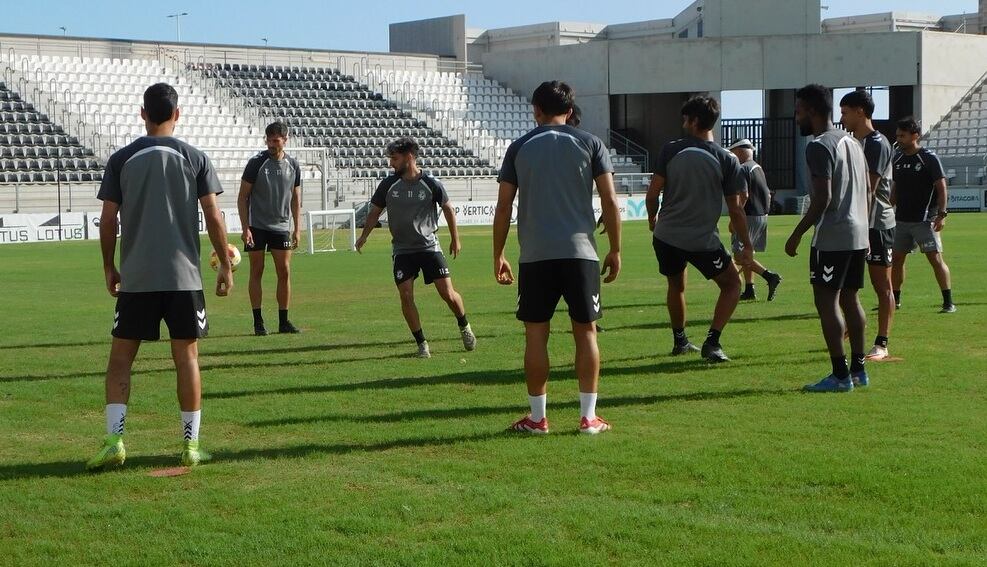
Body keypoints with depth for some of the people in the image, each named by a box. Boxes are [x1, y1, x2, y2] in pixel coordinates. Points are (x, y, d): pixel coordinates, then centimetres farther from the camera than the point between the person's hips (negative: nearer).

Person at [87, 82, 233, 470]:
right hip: (184, 277, 0)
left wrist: (109, 269, 13)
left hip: (135, 278, 0)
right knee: (187, 356, 6)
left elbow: (108, 220, 2)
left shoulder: (121, 160, 2)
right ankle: (191, 445, 8)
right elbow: (213, 217, -2)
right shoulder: (195, 158, 1)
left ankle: (114, 440, -4)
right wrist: (225, 265, 7)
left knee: (121, 357, 7)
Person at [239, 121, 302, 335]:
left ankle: (284, 321, 9)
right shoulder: (256, 163, -6)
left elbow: (296, 199, 13)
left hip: (281, 227, 3)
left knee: (284, 272, 2)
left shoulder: (293, 165, 5)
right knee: (256, 272, 0)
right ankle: (258, 322, 5)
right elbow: (242, 197, -4)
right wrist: (245, 228, -11)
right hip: (257, 227, -3)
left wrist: (297, 229, 8)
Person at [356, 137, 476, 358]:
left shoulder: (431, 184, -6)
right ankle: (421, 344, 3)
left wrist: (455, 239, 13)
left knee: (448, 293, -5)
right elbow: (375, 211, 11)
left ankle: (464, 327, 23)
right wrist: (364, 235, -1)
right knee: (406, 296, -10)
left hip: (429, 246, -2)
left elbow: (448, 209, 8)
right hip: (402, 249, 2)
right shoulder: (388, 185, -1)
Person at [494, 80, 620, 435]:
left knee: (536, 334, 6)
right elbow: (610, 201, -1)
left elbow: (504, 207, 4)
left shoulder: (519, 148, 6)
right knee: (585, 331, 8)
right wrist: (615, 250, 7)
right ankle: (588, 416, 8)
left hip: (535, 256, 0)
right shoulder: (589, 143, 5)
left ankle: (537, 418, 10)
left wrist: (498, 256, 11)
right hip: (580, 253, 0)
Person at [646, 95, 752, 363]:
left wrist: (653, 218, 16)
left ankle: (679, 341, 36)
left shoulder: (671, 150, -4)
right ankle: (712, 343, 0)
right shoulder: (726, 160, -5)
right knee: (731, 284, 15)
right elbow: (735, 209, -5)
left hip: (666, 237, 2)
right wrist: (747, 245, 4)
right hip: (703, 240, -2)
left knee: (676, 284, 27)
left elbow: (652, 193, -4)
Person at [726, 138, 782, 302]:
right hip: (762, 215, 10)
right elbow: (768, 195, 20)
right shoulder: (758, 168, 17)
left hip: (749, 216, -10)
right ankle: (749, 290, 16)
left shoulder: (743, 169, -14)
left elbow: (743, 196, -23)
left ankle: (770, 276, -22)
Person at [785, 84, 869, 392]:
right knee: (849, 299, 15)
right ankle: (858, 369, 19)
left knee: (826, 301, -5)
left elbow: (822, 199, -20)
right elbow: (866, 191, 18)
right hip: (858, 234, 9)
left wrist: (797, 235, -14)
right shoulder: (852, 142, 15)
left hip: (832, 239, -9)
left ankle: (840, 375, -6)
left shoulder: (819, 146, -14)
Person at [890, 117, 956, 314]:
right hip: (901, 220, 7)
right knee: (896, 258, 10)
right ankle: (894, 300, 22)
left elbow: (941, 187, -11)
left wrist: (941, 214, -18)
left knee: (935, 258, -10)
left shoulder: (929, 158, -8)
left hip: (925, 220, -7)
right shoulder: (898, 158, 11)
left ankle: (948, 302, -8)